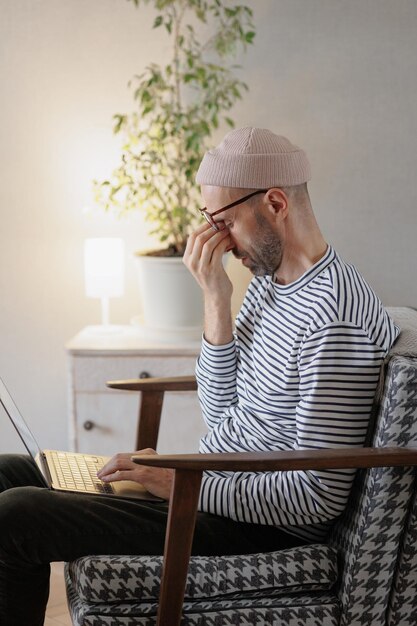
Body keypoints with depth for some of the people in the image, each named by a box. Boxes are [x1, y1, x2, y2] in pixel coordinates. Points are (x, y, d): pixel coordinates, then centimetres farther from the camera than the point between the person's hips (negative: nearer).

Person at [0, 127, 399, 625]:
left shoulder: (336, 317, -23)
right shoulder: (268, 279, 8)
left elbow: (321, 496, -23)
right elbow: (221, 412, 8)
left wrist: (184, 483, -20)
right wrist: (216, 301, -5)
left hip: (257, 524, -10)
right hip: (210, 486, 10)